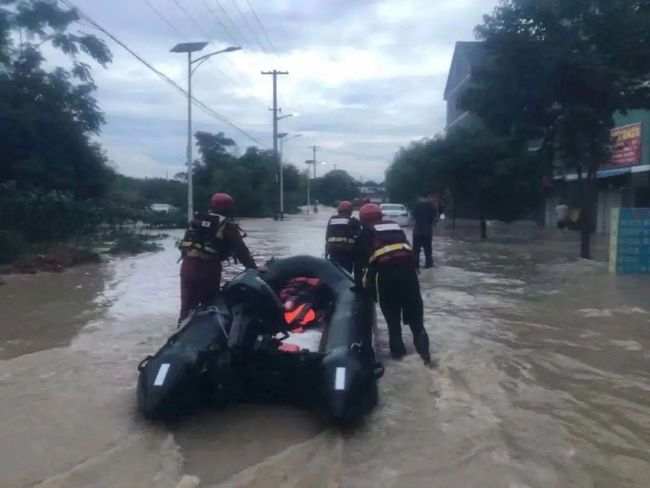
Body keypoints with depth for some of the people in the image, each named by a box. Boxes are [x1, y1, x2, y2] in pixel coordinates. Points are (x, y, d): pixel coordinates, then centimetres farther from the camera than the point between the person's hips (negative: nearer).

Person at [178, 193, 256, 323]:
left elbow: (185, 242, 21)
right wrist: (253, 268, 3)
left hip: (188, 265, 5)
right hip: (208, 268, -5)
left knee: (187, 304, 12)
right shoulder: (227, 225, 1)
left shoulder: (197, 220, 17)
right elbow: (241, 250, -1)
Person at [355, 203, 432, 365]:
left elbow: (359, 261, 15)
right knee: (415, 318, 9)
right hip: (407, 270, 3)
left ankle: (398, 351, 18)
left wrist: (359, 282, 27)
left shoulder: (366, 233, 16)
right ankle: (425, 353, 3)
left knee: (393, 319, 13)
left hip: (386, 274, -3)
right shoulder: (396, 227, 27)